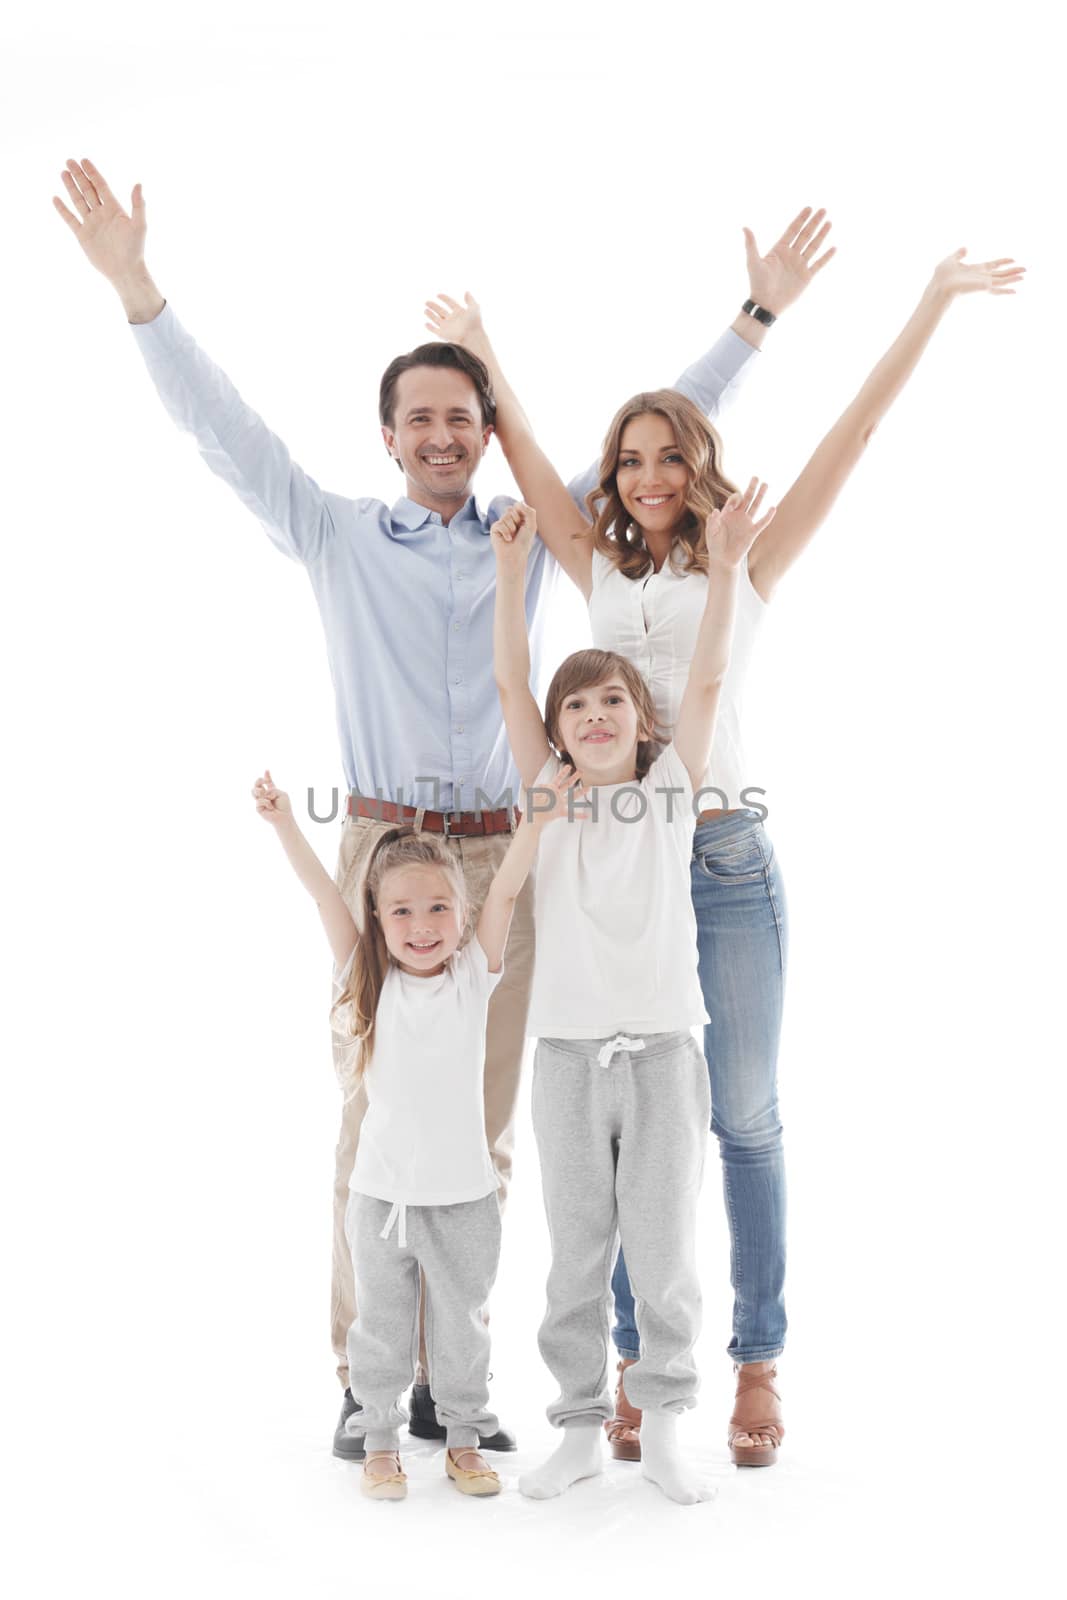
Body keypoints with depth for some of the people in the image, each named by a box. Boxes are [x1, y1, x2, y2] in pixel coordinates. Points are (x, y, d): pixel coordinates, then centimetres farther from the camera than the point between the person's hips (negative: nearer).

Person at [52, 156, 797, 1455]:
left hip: (502, 857, 2)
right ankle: (362, 1377, 9)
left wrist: (755, 321, 17)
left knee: (483, 1123, 5)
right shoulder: (337, 536, 7)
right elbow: (222, 428, 3)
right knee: (377, 1114, -1)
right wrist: (134, 287, -4)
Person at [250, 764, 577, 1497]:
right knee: (382, 1323, 13)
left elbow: (507, 891, -12)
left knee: (460, 1326, 13)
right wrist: (284, 823, -18)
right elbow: (325, 893, -10)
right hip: (382, 1191, 0)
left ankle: (466, 1440, 30)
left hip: (464, 1193, 0)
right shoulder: (368, 982, -3)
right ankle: (381, 1442, 29)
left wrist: (540, 818, -21)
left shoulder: (473, 977, -3)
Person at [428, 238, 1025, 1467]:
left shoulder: (746, 572, 4)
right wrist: (480, 352, 21)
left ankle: (757, 1368, 16)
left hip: (728, 863, -2)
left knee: (746, 1120, 5)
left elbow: (852, 436, 0)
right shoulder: (602, 574, 10)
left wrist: (934, 305, -1)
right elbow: (525, 455, 16)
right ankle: (637, 1364, 18)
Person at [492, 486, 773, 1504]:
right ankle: (580, 1426, 23)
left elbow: (706, 680, -5)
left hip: (663, 1049, -1)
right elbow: (509, 684, -1)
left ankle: (663, 1428, 21)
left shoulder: (672, 788, 4)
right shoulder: (548, 796, 5)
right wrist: (510, 569, -7)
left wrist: (723, 569, -14)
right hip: (569, 1051, 1)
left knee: (662, 1252, 6)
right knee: (577, 1255, 9)